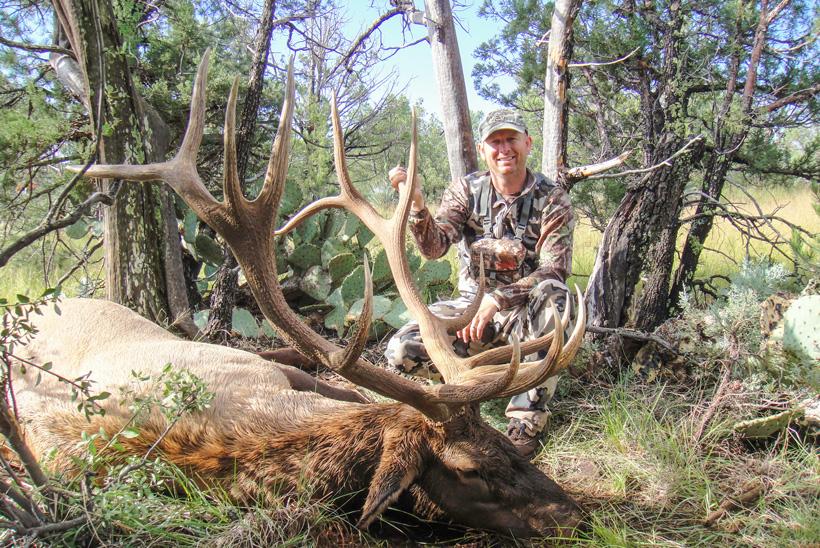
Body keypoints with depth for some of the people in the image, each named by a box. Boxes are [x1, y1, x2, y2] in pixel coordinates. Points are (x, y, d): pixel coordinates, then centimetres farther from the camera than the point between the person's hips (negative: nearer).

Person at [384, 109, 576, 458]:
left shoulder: (552, 199, -8)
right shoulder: (466, 190, -2)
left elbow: (553, 272, -18)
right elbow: (434, 248, -16)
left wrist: (497, 299, -32)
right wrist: (417, 204, -35)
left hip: (524, 311, -2)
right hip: (472, 304, 2)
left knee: (554, 295, -39)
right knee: (401, 350, -21)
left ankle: (526, 424, -31)